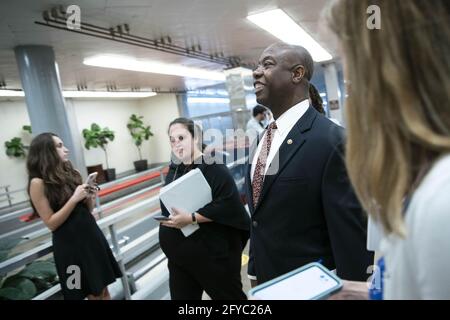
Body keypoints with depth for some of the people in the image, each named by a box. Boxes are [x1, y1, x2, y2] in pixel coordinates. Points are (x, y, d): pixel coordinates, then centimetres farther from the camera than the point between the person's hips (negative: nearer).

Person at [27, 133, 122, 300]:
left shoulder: (69, 172, 5)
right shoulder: (38, 183, -13)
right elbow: (51, 223, -14)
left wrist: (89, 197, -9)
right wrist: (74, 199, -22)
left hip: (91, 234, 6)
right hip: (69, 243, -6)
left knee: (103, 289, 14)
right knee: (92, 293, 9)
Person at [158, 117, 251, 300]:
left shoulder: (213, 167, -15)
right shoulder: (174, 170, 8)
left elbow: (228, 204, -25)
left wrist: (191, 218, -25)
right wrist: (168, 219, -1)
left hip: (214, 251, -6)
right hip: (180, 254, 7)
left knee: (228, 295, 13)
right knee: (182, 296, 14)